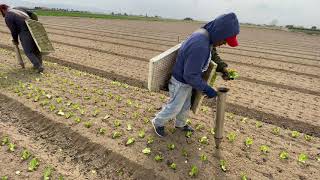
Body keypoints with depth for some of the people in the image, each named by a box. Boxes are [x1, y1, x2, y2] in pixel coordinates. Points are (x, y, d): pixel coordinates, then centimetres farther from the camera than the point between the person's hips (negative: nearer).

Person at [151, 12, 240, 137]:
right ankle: (158, 122, 37)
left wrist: (222, 67, 4)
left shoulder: (204, 34, -5)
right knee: (174, 107, 12)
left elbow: (213, 54, 15)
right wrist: (207, 90, -20)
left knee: (185, 105, 24)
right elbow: (190, 75, -31)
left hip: (186, 79, 9)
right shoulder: (200, 46, -36)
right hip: (181, 83, -9)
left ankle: (180, 124, 48)